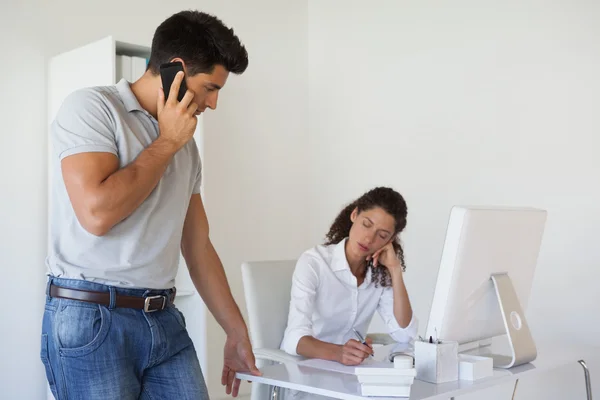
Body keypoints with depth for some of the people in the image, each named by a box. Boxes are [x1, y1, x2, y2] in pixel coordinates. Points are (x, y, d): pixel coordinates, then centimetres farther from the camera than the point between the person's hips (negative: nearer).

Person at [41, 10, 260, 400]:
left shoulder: (185, 145, 14)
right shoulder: (91, 107, -6)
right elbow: (97, 213, -21)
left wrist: (237, 332, 18)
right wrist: (167, 142, -9)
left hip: (165, 320, 6)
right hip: (92, 318, -6)